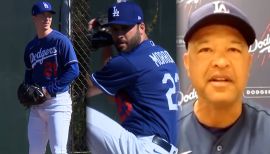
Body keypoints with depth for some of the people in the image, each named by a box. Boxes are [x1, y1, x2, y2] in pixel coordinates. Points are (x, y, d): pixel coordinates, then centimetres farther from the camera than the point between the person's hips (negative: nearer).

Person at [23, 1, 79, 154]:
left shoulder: (61, 40, -6)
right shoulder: (30, 47, 13)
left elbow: (74, 71, -13)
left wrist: (49, 90, -17)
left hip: (58, 102, -6)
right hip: (37, 105, 6)